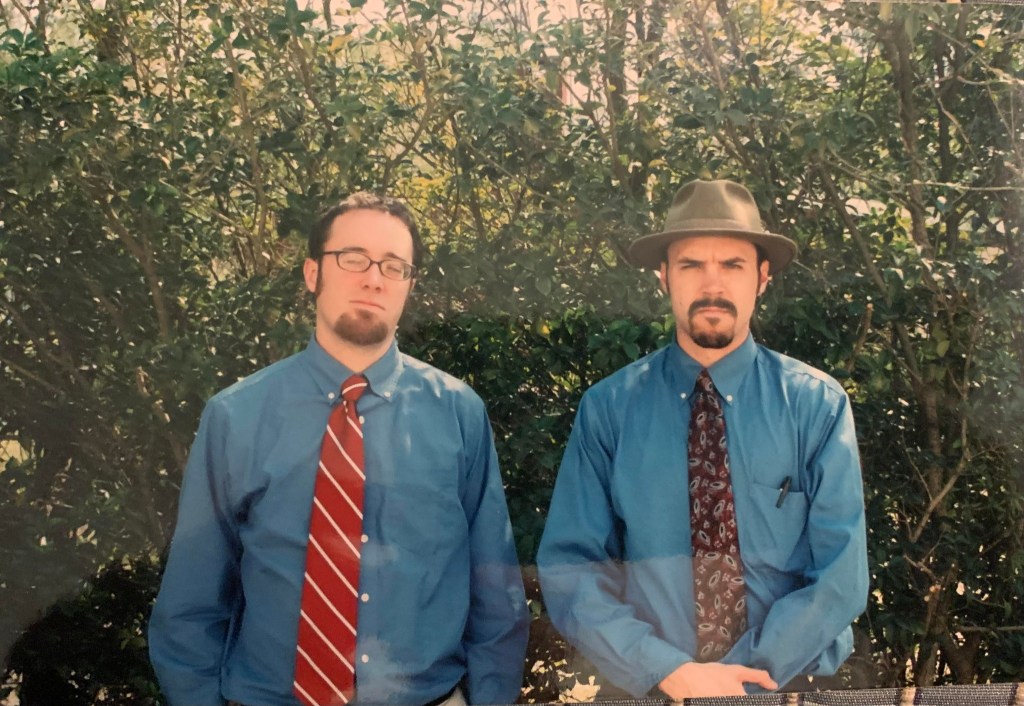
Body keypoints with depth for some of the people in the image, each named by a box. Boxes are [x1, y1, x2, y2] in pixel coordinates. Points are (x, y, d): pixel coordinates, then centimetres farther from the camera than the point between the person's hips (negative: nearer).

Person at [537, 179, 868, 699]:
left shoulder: (817, 405, -6)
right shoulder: (607, 409, -7)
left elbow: (839, 576, -11)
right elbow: (569, 569, -9)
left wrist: (742, 681, -18)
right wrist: (671, 673, -20)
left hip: (791, 684, 0)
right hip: (648, 687, 0)